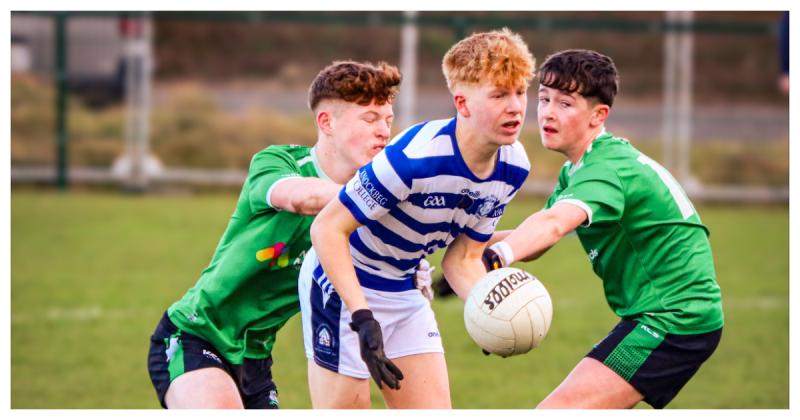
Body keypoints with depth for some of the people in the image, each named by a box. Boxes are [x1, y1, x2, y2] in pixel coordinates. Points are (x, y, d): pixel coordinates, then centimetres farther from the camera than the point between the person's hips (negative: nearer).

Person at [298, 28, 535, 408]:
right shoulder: (415, 157, -32)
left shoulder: (513, 167, -9)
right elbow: (327, 228, -27)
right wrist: (362, 317, -33)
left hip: (403, 290, 7)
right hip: (341, 282, -7)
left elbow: (464, 259, 1)